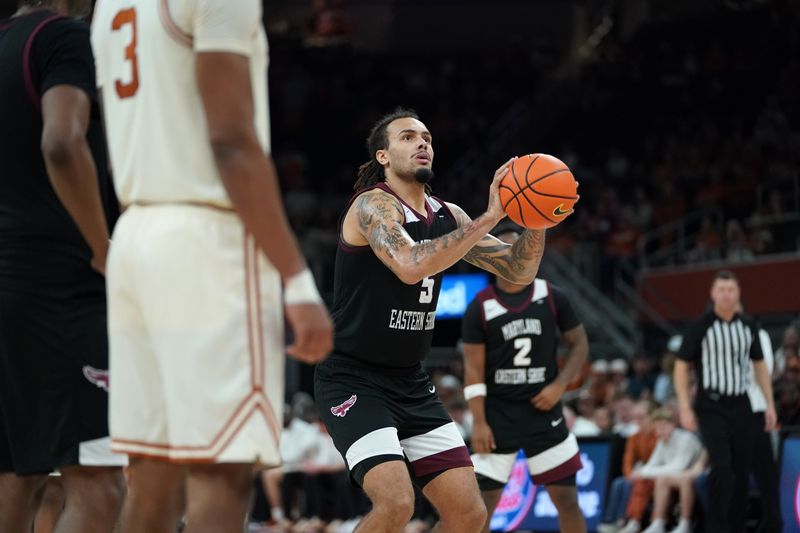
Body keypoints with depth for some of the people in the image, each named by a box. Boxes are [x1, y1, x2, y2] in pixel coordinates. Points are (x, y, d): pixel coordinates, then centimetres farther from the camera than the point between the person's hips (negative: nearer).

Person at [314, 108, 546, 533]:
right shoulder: (373, 204, -15)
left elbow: (518, 271, 9)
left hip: (411, 384, 8)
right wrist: (489, 218, -34)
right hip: (353, 381, -8)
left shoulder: (447, 216, 8)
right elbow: (411, 266, -34)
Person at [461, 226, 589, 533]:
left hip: (544, 411, 1)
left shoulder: (552, 297, 1)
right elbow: (473, 369, -5)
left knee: (567, 498, 3)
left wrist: (559, 386, -8)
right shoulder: (480, 307, -3)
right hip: (498, 413, -1)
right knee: (482, 501, -4)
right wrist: (479, 422, -12)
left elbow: (580, 345, 7)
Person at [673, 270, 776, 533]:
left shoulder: (748, 326, 7)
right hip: (711, 406, -4)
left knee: (741, 472, 5)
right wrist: (685, 408, -10)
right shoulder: (700, 326, -6)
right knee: (721, 468, -17)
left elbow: (760, 365, 16)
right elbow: (681, 366, -3)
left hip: (740, 405, 4)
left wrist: (770, 403, 11)